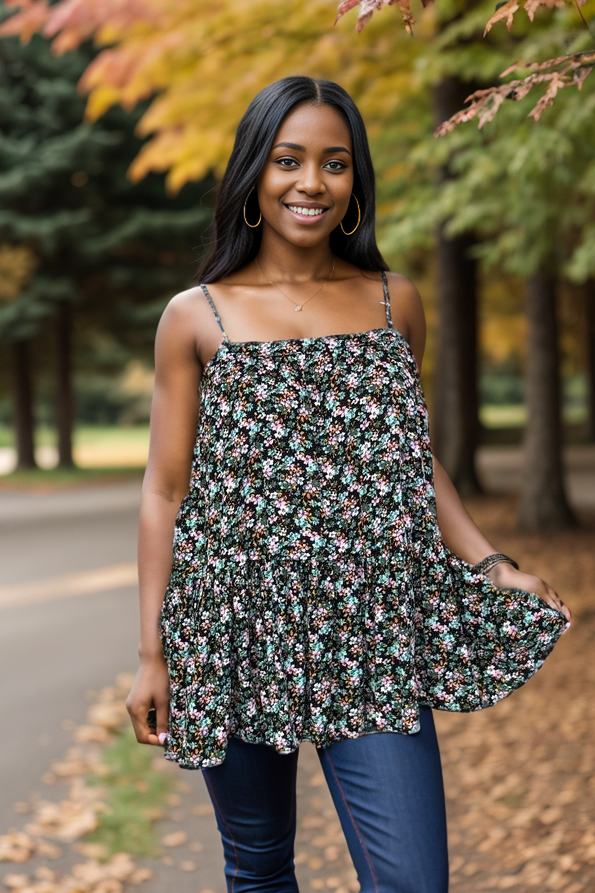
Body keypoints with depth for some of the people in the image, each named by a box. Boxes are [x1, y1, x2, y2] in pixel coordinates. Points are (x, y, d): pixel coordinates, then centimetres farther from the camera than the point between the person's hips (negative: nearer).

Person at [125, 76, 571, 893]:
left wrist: (491, 565, 4)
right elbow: (165, 490, 3)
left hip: (374, 638, 1)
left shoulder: (397, 305, 9)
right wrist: (152, 652, -1)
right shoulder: (196, 318, 2)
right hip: (237, 634, -1)